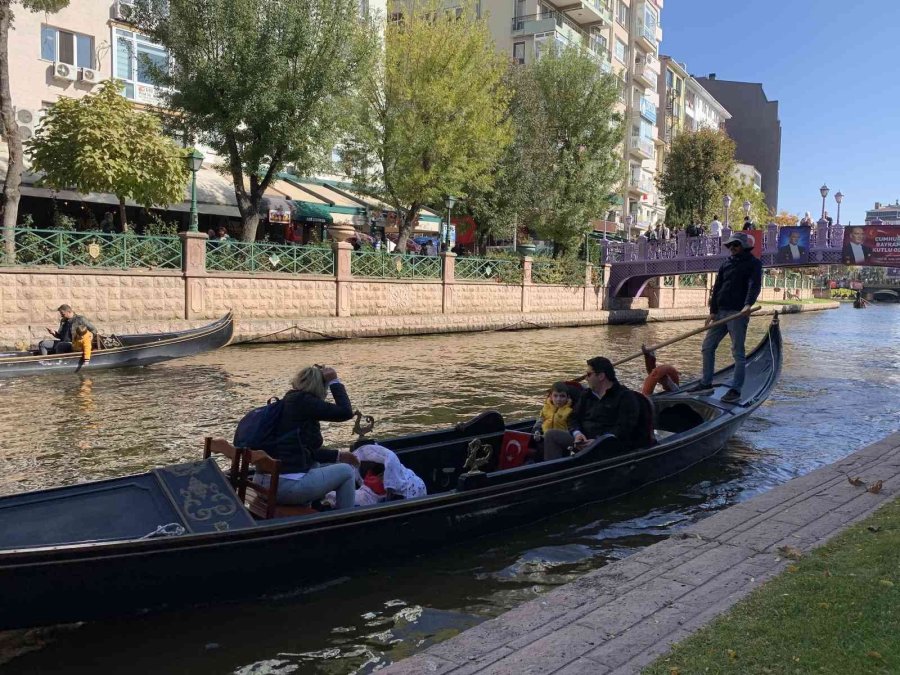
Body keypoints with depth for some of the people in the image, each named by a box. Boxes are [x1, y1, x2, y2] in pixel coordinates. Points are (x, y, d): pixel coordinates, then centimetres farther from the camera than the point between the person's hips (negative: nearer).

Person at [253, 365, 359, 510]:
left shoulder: (288, 401, 16)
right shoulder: (303, 401, -11)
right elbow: (345, 412, -14)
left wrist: (337, 455, 23)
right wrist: (334, 381, -4)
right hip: (286, 486, -9)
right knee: (347, 471, 6)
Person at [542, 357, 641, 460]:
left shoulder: (625, 396, -3)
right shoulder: (587, 395, 21)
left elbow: (624, 429, -13)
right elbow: (574, 418, 17)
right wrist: (577, 433, -7)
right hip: (585, 440, 7)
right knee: (551, 434, -8)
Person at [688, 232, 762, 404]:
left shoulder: (753, 264, -1)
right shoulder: (726, 264, 18)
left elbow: (755, 285, -16)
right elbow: (717, 287, 14)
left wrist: (748, 304, -33)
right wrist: (713, 311, 5)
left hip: (738, 313, -7)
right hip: (720, 312, 7)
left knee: (738, 352, -5)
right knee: (707, 346, 9)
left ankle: (735, 390, -3)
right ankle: (706, 383, 19)